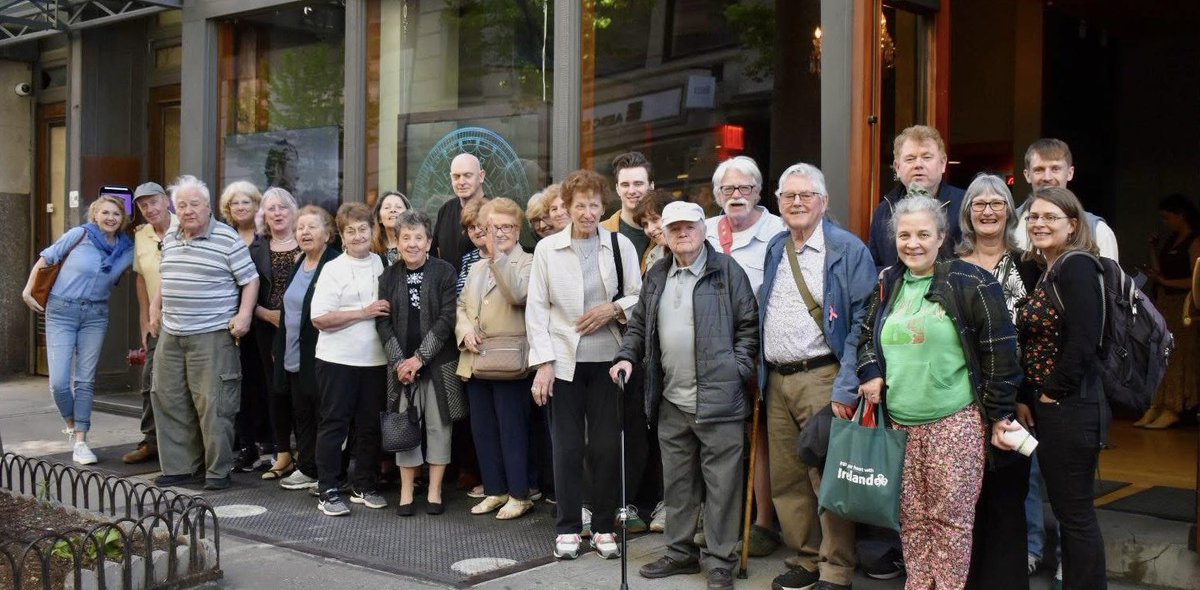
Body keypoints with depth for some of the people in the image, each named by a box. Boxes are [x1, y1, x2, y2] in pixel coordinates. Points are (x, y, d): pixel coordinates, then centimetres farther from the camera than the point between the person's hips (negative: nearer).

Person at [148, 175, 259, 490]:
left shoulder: (227, 238, -7)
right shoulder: (169, 240, 13)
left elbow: (250, 280, -6)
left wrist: (244, 314, -16)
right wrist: (156, 310, 20)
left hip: (212, 336, -7)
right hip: (171, 336, 7)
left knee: (213, 405, -5)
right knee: (170, 402, 10)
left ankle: (218, 470, 6)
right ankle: (180, 467, 21)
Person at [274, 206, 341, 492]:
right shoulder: (297, 267, 14)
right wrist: (279, 348, 20)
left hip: (320, 357, -9)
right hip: (295, 357, 9)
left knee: (324, 415, 0)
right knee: (301, 415, 16)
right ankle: (307, 470, 27)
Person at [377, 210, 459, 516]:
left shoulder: (445, 272, -4)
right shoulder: (388, 277, 7)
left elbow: (447, 318, -10)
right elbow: (383, 323, 3)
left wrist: (419, 358, -13)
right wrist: (398, 361, -9)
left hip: (438, 363, -2)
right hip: (401, 365, 2)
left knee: (438, 425, 2)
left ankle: (434, 491, 11)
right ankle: (406, 492, 12)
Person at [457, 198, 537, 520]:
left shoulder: (527, 262, -3)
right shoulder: (477, 266, 20)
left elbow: (519, 294, -23)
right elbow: (462, 305, 17)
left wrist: (497, 255, -29)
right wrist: (465, 331, -3)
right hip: (475, 360, 7)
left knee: (512, 430, -2)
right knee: (483, 430, 11)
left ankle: (519, 494, 8)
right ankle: (495, 490, 22)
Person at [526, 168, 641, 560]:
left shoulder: (620, 246, 3)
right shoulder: (547, 248, 2)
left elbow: (640, 296, 8)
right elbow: (536, 308, 0)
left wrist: (614, 308, -12)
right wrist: (543, 362, -6)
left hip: (607, 359, 1)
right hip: (564, 361, 0)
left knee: (607, 447, 5)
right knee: (567, 447, 5)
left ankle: (604, 528, 18)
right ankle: (568, 529, 16)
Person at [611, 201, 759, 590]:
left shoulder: (727, 270, -3)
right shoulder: (656, 276, 13)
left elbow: (749, 324, -4)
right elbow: (639, 324, 20)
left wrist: (737, 369, -12)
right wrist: (627, 356, 5)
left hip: (718, 399, -5)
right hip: (672, 401, 6)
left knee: (721, 484, 1)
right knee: (677, 483, 15)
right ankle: (680, 552, 28)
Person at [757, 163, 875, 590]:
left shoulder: (848, 250, -5)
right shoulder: (775, 250, 15)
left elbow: (863, 321, -11)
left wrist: (846, 387, -17)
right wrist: (761, 372, 13)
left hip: (822, 379, -6)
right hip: (777, 381, 6)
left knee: (829, 478, -3)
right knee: (786, 480, 11)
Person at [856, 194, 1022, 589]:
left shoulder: (970, 282, -8)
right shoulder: (887, 285, 10)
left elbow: (999, 351, -7)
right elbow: (867, 336, 23)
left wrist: (999, 415, -7)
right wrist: (870, 372, 3)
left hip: (955, 423, -5)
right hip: (900, 423, 5)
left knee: (951, 516, 0)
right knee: (911, 517, 11)